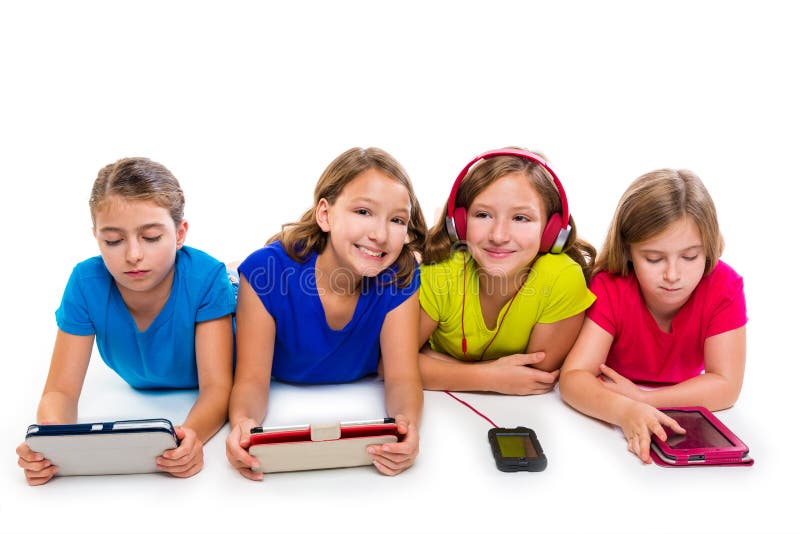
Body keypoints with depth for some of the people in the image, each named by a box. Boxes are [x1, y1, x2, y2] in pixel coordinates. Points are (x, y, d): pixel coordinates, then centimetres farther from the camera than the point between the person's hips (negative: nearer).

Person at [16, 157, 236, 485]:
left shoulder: (206, 277, -31)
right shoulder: (86, 283, -24)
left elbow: (216, 386, -32)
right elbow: (62, 390, -21)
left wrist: (192, 433, -56)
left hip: (205, 409, -3)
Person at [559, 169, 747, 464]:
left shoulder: (724, 286, -20)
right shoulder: (610, 288, -23)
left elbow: (725, 386, -20)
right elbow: (573, 377, -30)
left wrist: (642, 398, -29)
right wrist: (626, 411, -50)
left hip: (682, 418, 1)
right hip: (612, 416, -1)